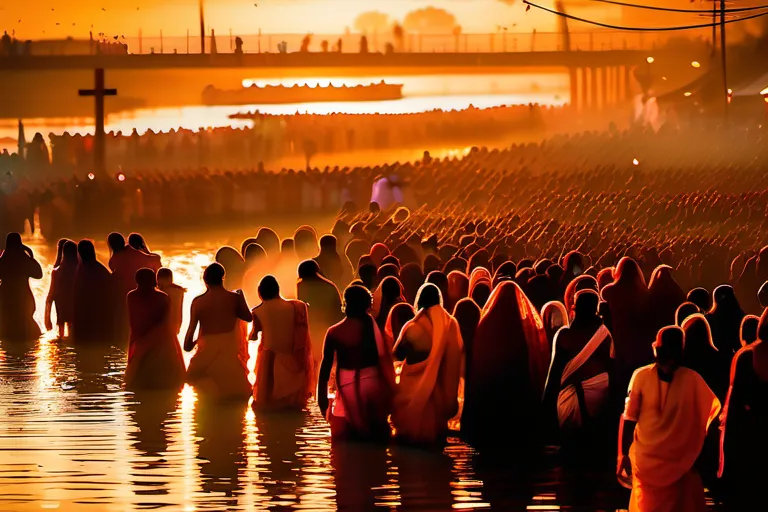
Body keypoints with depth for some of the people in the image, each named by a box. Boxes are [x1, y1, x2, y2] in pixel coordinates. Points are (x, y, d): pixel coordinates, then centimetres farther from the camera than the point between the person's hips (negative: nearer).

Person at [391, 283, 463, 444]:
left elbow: (398, 354, -6)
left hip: (415, 386, -3)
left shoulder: (412, 328, -18)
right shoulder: (450, 324, -10)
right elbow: (458, 355, -1)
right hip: (442, 386, 3)